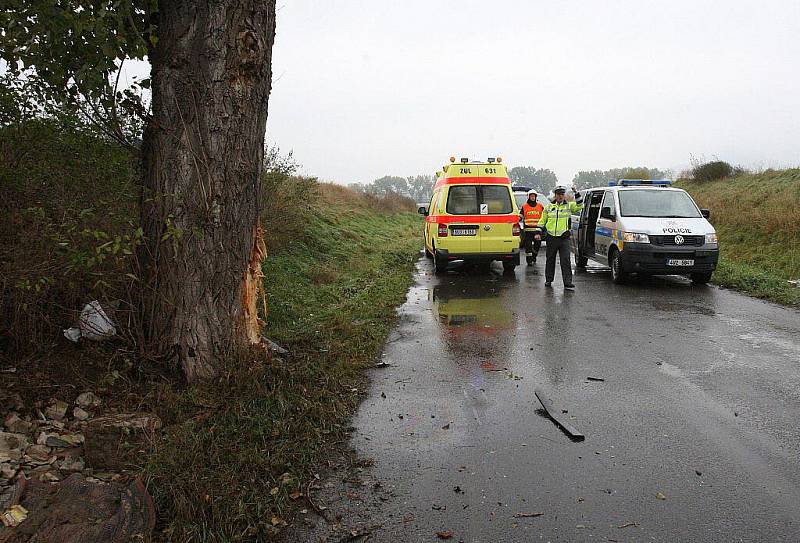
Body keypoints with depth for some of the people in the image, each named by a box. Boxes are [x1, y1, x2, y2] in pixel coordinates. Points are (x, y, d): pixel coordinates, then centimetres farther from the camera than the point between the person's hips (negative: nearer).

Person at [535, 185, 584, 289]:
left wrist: (576, 193, -17)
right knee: (550, 260, 11)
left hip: (564, 238, -2)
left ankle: (567, 282, -9)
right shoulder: (548, 207, 11)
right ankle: (548, 280, 24)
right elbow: (542, 221, 16)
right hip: (551, 237, 2)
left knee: (566, 260, -8)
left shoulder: (569, 206, 6)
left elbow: (580, 206, -10)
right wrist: (538, 232, 9)